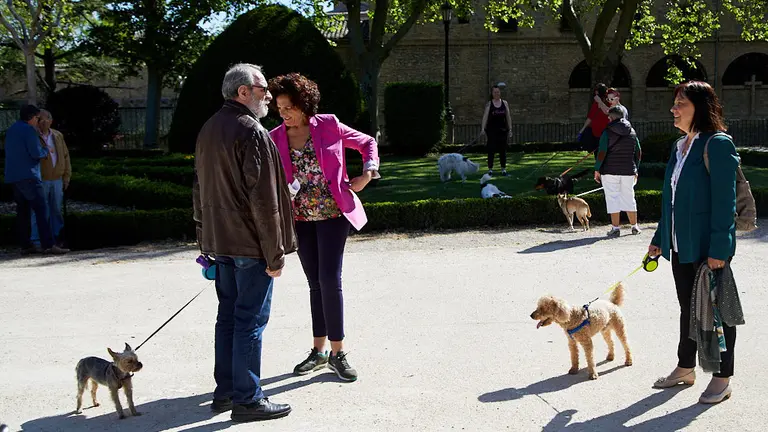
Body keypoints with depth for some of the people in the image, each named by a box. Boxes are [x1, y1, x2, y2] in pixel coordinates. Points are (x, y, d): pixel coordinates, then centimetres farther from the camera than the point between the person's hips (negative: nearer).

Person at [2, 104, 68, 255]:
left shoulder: (11, 130, 19)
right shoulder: (29, 130, -9)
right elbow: (36, 153, -16)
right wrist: (46, 150, 6)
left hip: (13, 176, 9)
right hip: (28, 176, -9)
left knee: (22, 211, 10)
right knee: (41, 210, -11)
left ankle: (25, 245, 9)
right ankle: (48, 245, -16)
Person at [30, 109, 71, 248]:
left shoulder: (58, 136, 12)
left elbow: (65, 156, 17)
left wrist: (66, 176, 12)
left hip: (57, 179, 5)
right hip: (40, 180, -5)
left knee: (57, 209, 10)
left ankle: (57, 237, 19)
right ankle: (37, 240, 0)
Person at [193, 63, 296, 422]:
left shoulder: (209, 129, 13)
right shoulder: (251, 132, -16)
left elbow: (200, 189, 19)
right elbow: (264, 199, -19)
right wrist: (275, 254, -15)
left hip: (219, 241, 9)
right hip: (249, 243, -9)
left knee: (228, 315, 15)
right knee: (251, 319, -3)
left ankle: (224, 391, 23)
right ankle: (247, 400, 2)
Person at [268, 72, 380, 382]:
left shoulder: (329, 126, -5)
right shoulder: (275, 138, 1)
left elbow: (368, 143, 6)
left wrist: (367, 173, -7)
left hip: (332, 214, -3)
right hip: (301, 218, 3)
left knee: (330, 280, -10)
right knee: (315, 283, 11)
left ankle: (337, 353, 1)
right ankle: (319, 350, 22)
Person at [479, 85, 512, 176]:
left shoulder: (505, 103, 7)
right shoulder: (489, 104, 0)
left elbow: (508, 117, 9)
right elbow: (485, 116, -7)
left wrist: (510, 129, 5)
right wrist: (482, 129, -17)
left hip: (502, 129, 2)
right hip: (492, 130, -2)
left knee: (503, 149, 4)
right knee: (491, 149, -1)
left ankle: (503, 168, 11)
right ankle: (490, 169, 6)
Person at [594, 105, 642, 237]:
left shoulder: (608, 132, -6)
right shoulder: (632, 132, 9)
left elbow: (602, 153, -12)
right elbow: (638, 153, 12)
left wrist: (597, 169, -5)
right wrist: (636, 169, 21)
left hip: (610, 171, -4)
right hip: (628, 172, 5)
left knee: (612, 198, -1)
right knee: (629, 198, 14)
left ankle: (615, 228, -3)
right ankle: (634, 226, 19)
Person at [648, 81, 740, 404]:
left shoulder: (718, 145, -14)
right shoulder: (680, 147, 12)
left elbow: (724, 201, -19)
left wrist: (718, 249, -22)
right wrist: (659, 240, 17)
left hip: (708, 248, -8)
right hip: (681, 246, 8)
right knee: (688, 308, 18)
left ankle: (722, 378, 14)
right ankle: (685, 368, 30)